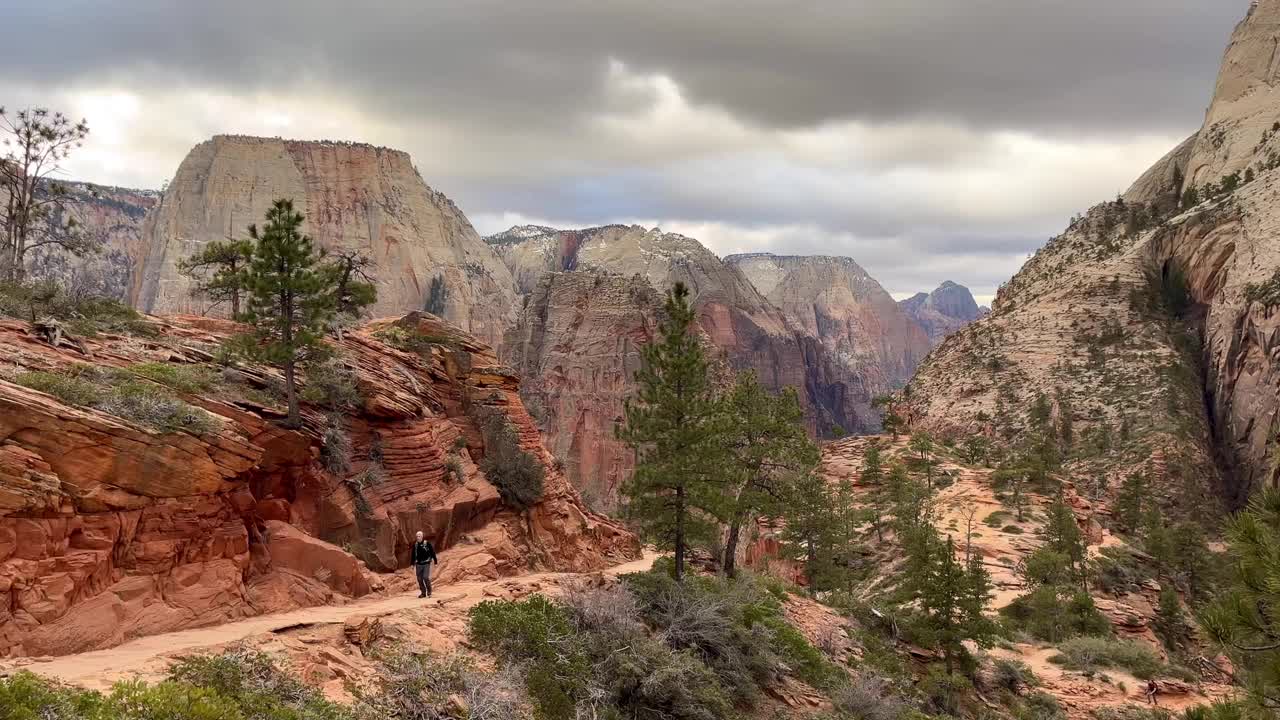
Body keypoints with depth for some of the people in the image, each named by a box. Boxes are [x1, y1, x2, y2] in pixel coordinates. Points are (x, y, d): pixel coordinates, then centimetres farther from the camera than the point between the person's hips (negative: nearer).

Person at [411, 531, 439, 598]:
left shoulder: (427, 543, -6)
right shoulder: (415, 545, 5)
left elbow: (432, 552, -1)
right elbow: (413, 555, 15)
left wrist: (435, 561, -1)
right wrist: (413, 564, 16)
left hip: (426, 564, -4)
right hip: (418, 564, 4)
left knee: (426, 577, -14)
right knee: (420, 579, 3)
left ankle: (429, 592, 2)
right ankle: (423, 593, 15)